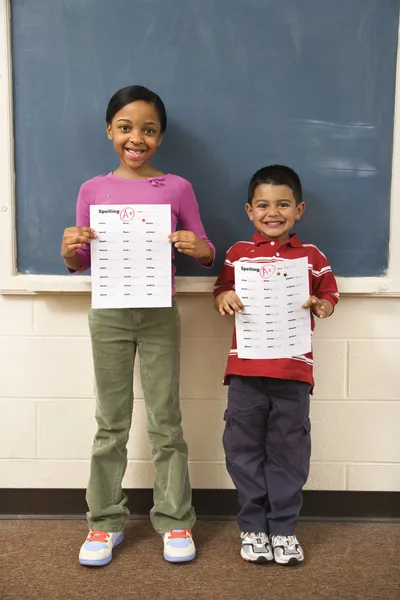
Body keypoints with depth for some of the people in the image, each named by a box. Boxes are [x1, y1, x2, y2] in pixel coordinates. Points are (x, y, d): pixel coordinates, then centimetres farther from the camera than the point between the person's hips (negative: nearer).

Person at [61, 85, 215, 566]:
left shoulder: (177, 188, -1)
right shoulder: (92, 190, 3)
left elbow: (206, 254, 4)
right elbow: (80, 264, 7)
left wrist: (198, 249, -18)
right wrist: (69, 249, -15)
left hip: (159, 315, -1)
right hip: (108, 315, 1)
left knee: (165, 421, 8)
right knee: (111, 424, 11)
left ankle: (174, 520, 23)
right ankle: (105, 521, 25)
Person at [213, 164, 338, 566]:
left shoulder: (312, 256, 6)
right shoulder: (238, 253, 6)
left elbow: (329, 295, 12)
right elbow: (222, 291, 12)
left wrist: (321, 305, -10)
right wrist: (224, 298, -11)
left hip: (294, 370, 0)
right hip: (246, 369, 1)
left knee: (288, 452, 9)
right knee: (244, 449, 8)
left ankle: (284, 528, 24)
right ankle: (252, 527, 24)